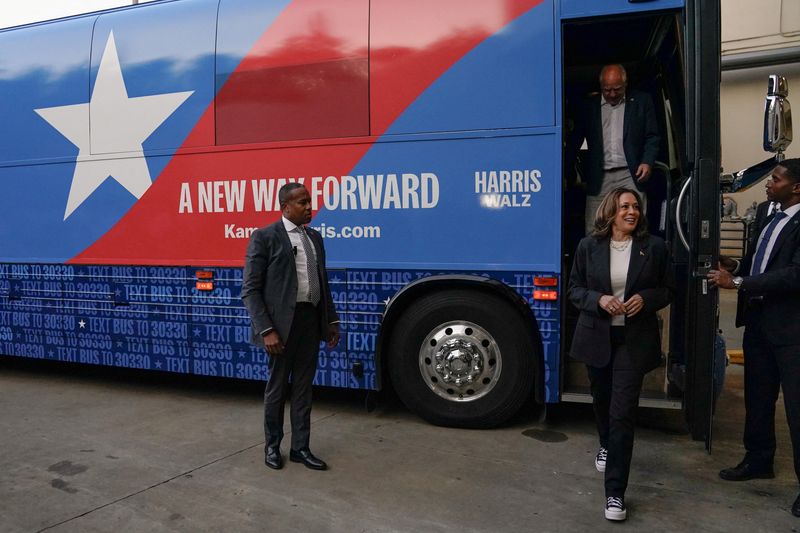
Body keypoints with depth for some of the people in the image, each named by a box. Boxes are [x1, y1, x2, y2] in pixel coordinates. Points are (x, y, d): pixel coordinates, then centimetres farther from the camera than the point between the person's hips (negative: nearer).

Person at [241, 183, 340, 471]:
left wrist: (332, 320, 11)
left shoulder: (314, 237, 12)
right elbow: (250, 290, -10)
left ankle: (300, 447, 27)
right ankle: (272, 446, 29)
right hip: (282, 323, -5)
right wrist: (266, 330, -17)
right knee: (277, 388, 10)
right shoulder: (264, 237, -8)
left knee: (303, 388, 14)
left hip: (311, 320, 6)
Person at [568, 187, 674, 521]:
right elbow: (575, 289, 3)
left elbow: (667, 290, 6)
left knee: (623, 412, -7)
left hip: (634, 340, -2)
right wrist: (599, 299, -16)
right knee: (601, 399, 21)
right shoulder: (589, 246, -2)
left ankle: (615, 492, -2)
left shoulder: (654, 247, -2)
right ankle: (607, 446, 52)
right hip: (597, 337, 2)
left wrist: (645, 298, -15)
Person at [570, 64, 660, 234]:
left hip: (630, 176, -1)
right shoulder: (589, 107, 13)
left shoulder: (641, 102, 11)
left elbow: (652, 137, 10)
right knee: (593, 232, -1)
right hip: (598, 179, 1)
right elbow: (575, 140, 13)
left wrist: (647, 162, -6)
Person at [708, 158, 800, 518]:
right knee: (757, 397, 19)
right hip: (759, 320, 9)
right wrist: (734, 267, 3)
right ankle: (758, 460, 36)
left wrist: (737, 283, -20)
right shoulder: (770, 218, 12)